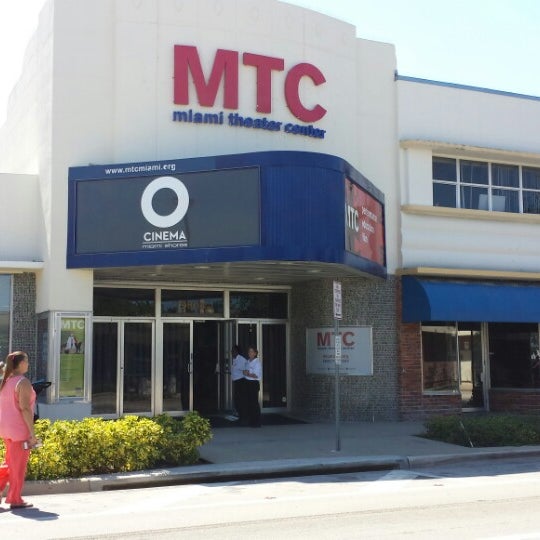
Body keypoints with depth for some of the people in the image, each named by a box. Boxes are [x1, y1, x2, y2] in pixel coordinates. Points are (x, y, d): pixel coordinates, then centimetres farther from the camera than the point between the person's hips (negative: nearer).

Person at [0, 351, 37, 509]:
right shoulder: (23, 382, -15)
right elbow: (25, 409, -20)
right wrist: (32, 433, -18)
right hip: (19, 429, -8)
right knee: (19, 465, 3)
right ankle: (15, 499, 10)